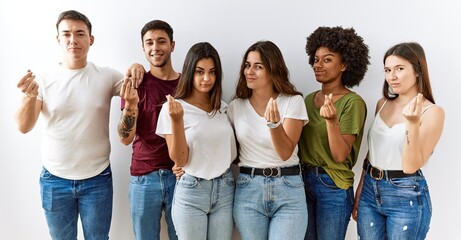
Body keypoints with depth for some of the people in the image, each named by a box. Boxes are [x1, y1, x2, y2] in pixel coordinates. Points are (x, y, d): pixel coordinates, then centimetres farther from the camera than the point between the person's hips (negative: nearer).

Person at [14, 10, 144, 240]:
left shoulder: (107, 76, -6)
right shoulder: (44, 78, -6)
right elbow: (24, 127, -11)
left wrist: (137, 69, -20)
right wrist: (30, 96, -33)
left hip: (97, 179, 0)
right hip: (54, 180, 1)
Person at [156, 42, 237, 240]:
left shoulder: (223, 107, 7)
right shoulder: (173, 107, -8)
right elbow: (179, 160, -12)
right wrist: (177, 120, -22)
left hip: (225, 189, 4)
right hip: (191, 191, -4)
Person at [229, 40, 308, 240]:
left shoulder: (293, 102, -5)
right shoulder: (236, 106, 4)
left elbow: (286, 153, -11)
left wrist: (274, 123, -30)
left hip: (288, 189, -2)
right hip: (247, 190, 2)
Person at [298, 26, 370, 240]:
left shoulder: (353, 102, -12)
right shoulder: (309, 99, 6)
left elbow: (340, 155, -18)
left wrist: (332, 121, -32)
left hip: (333, 187, -5)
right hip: (303, 181, 6)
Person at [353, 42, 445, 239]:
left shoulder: (432, 112, -11)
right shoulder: (382, 104, 5)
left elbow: (411, 166, -16)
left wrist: (412, 123, -28)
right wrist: (359, 193, 13)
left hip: (407, 197, -5)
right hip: (370, 190, 5)